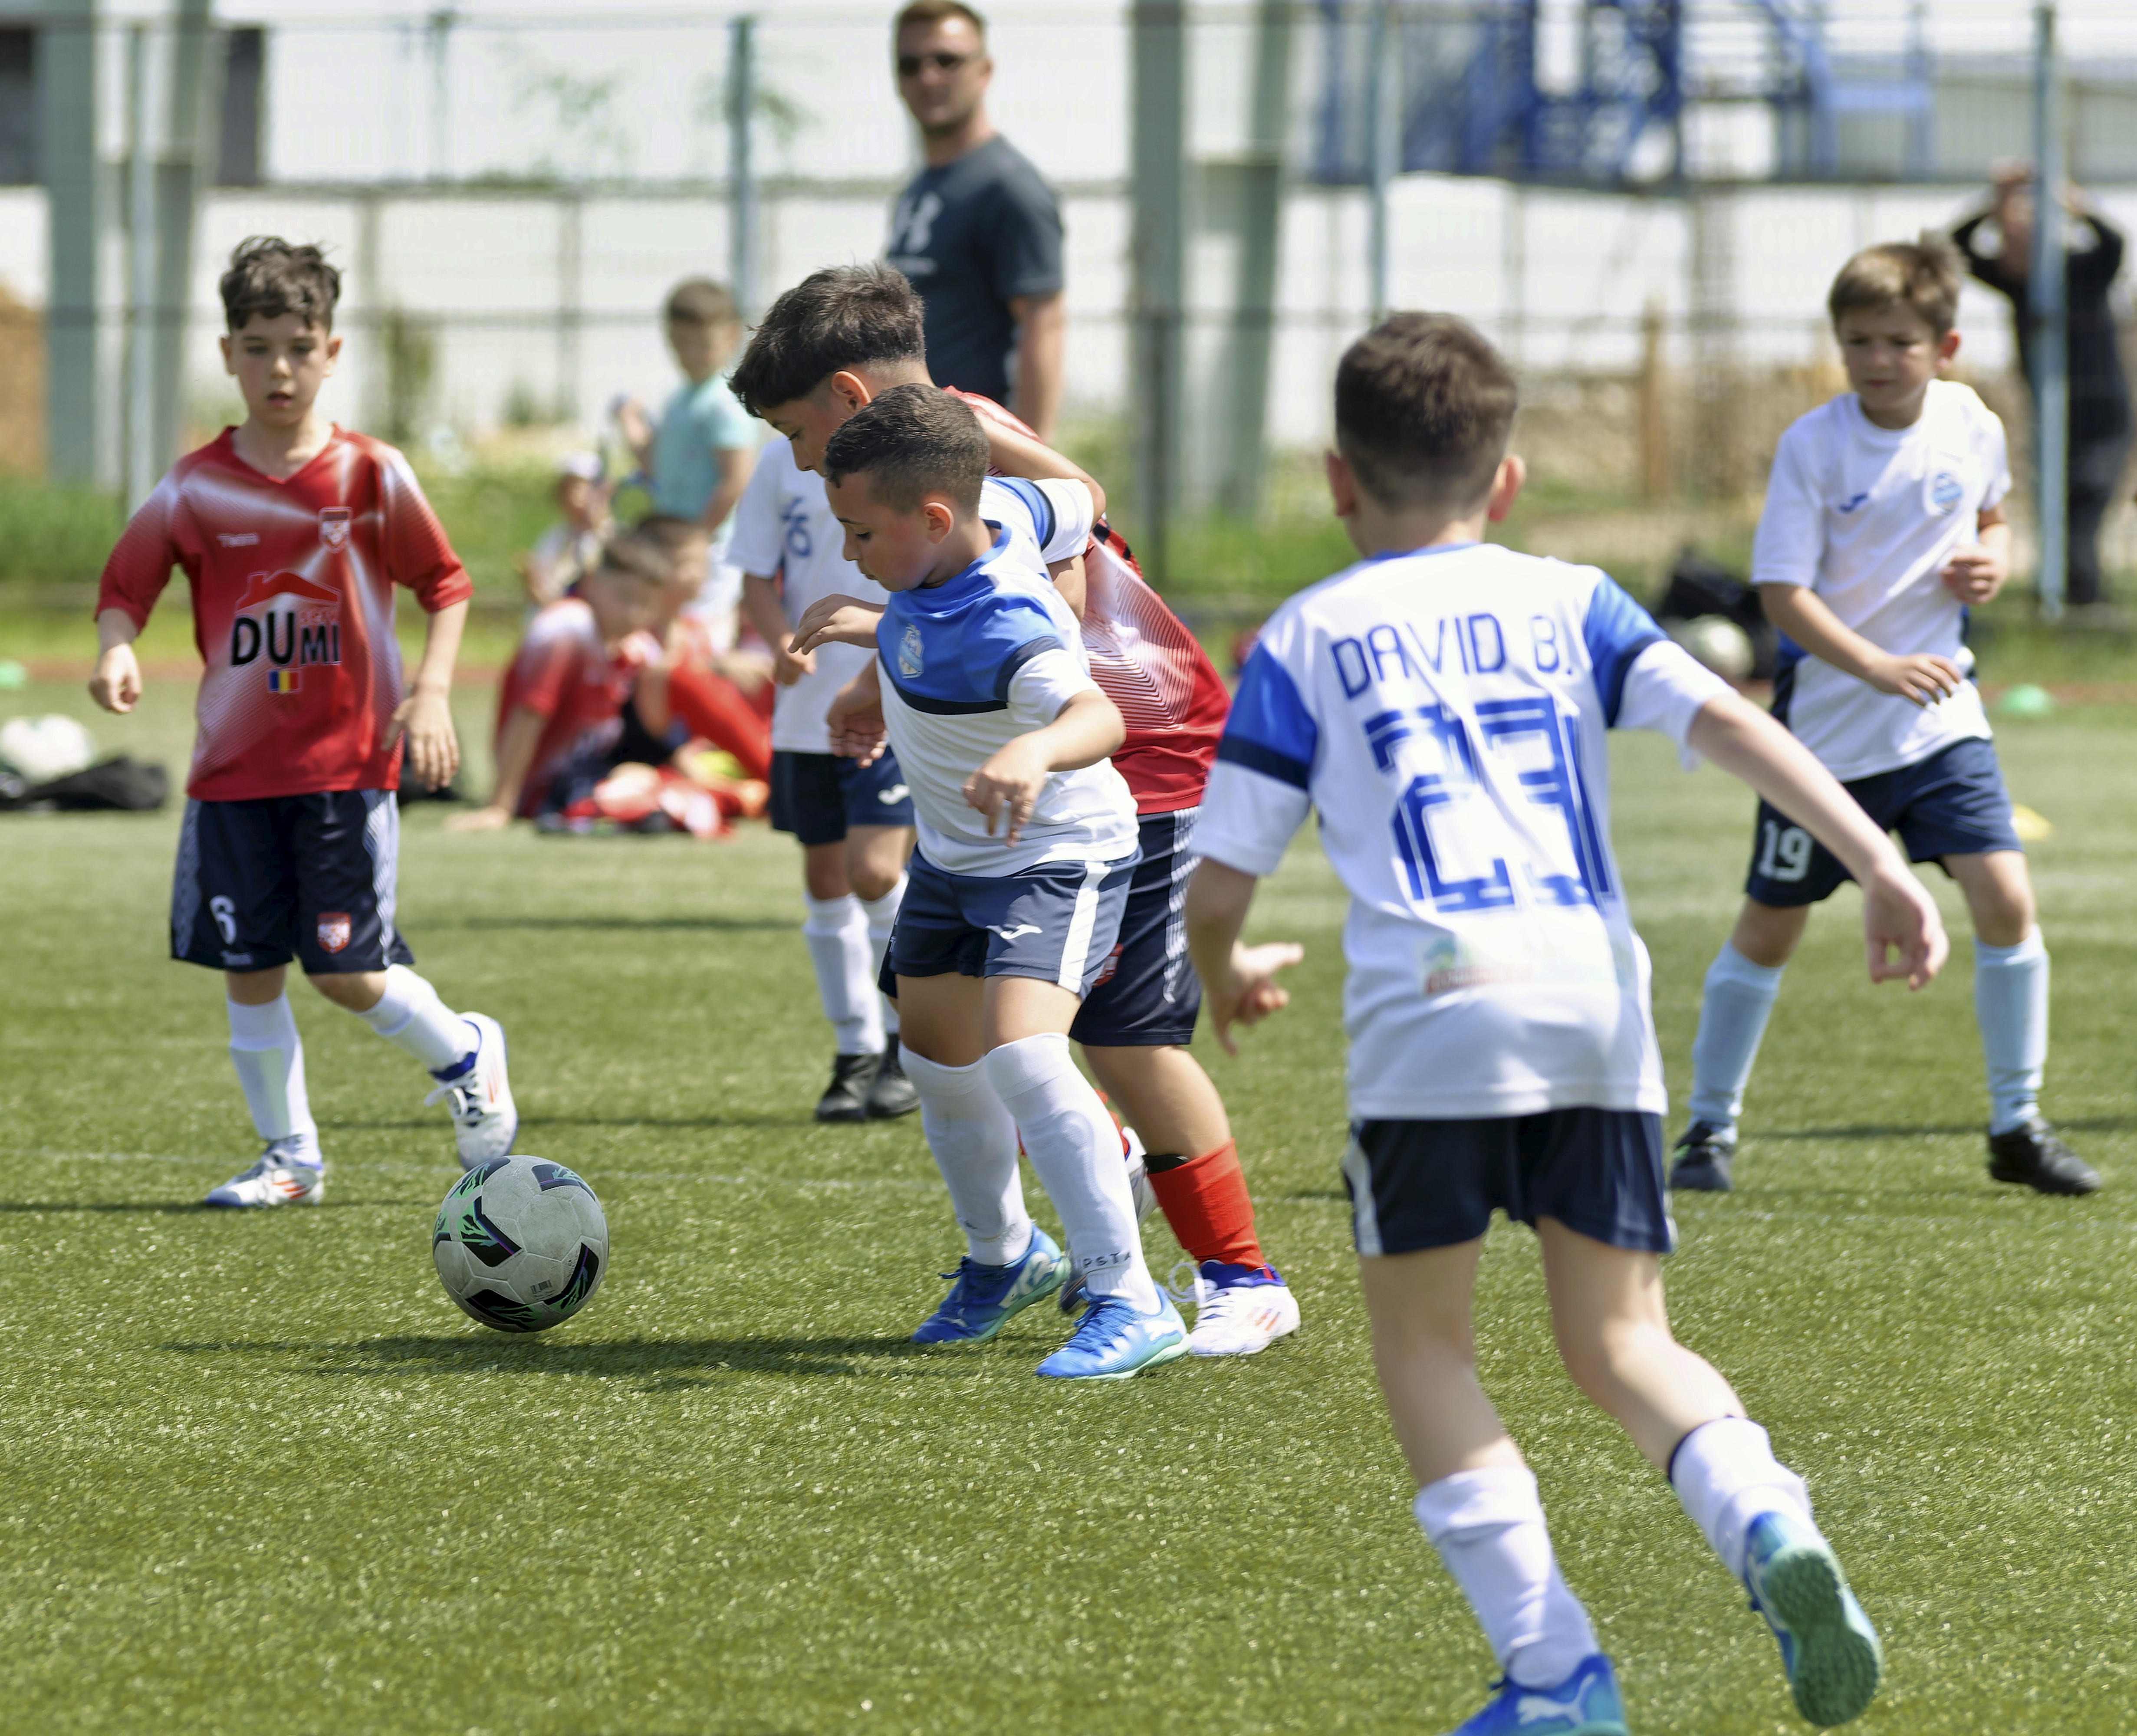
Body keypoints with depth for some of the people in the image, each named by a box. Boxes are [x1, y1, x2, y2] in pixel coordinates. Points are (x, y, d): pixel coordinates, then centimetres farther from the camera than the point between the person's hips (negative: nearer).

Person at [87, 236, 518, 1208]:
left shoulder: (372, 477, -3)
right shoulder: (196, 488, 1)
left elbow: (444, 584, 4)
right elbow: (126, 586, 4)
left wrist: (431, 691, -8)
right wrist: (117, 648, -17)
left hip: (348, 759, -3)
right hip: (234, 767, 3)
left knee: (345, 969, -6)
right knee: (246, 970, 2)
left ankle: (464, 1057, 22)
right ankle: (289, 1158, 15)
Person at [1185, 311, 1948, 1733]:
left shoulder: (1307, 640, 14)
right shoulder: (1569, 604, 20)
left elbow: (1220, 885, 12)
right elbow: (1729, 723, 4)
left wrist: (1224, 977, 34)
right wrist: (1879, 864, -3)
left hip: (1437, 1007, -3)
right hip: (1602, 998, 3)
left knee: (1423, 1342, 9)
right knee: (1618, 1339, 11)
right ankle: (1769, 1523, -19)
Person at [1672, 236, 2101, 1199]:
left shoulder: (1971, 426, -2)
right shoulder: (1812, 446, -14)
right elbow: (1784, 593, -17)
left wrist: (1993, 559, -3)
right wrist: (1880, 669, -28)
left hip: (1941, 718, 3)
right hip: (1825, 722, -3)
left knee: (2005, 900, -11)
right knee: (1770, 928, 7)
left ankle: (2017, 1128, 2)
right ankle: (1709, 1127, 22)